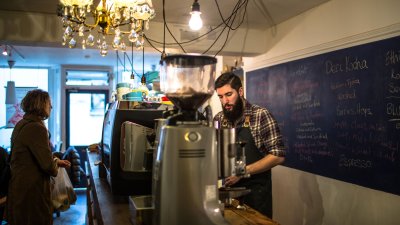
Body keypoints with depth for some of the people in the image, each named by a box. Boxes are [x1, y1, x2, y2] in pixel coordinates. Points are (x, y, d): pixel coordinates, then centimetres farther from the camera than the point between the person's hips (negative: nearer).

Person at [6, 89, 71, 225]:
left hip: (18, 187, 10)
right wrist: (55, 164, -2)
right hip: (32, 190, -10)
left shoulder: (21, 125, 10)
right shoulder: (37, 128, -21)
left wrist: (55, 161, 16)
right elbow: (48, 165, -24)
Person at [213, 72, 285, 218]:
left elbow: (278, 156, -16)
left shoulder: (261, 115, -13)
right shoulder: (218, 119, 2)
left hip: (255, 191, -4)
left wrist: (243, 172, -20)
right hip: (227, 188, 4)